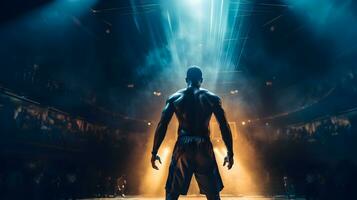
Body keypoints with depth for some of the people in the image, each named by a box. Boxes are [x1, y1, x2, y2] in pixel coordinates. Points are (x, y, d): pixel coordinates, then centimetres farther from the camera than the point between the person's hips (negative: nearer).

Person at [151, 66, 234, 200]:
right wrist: (230, 153, 7)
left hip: (182, 148, 0)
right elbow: (224, 127, 0)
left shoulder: (174, 98, 4)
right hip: (204, 148, 0)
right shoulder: (212, 98, 3)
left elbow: (161, 126, -1)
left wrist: (154, 153, 5)